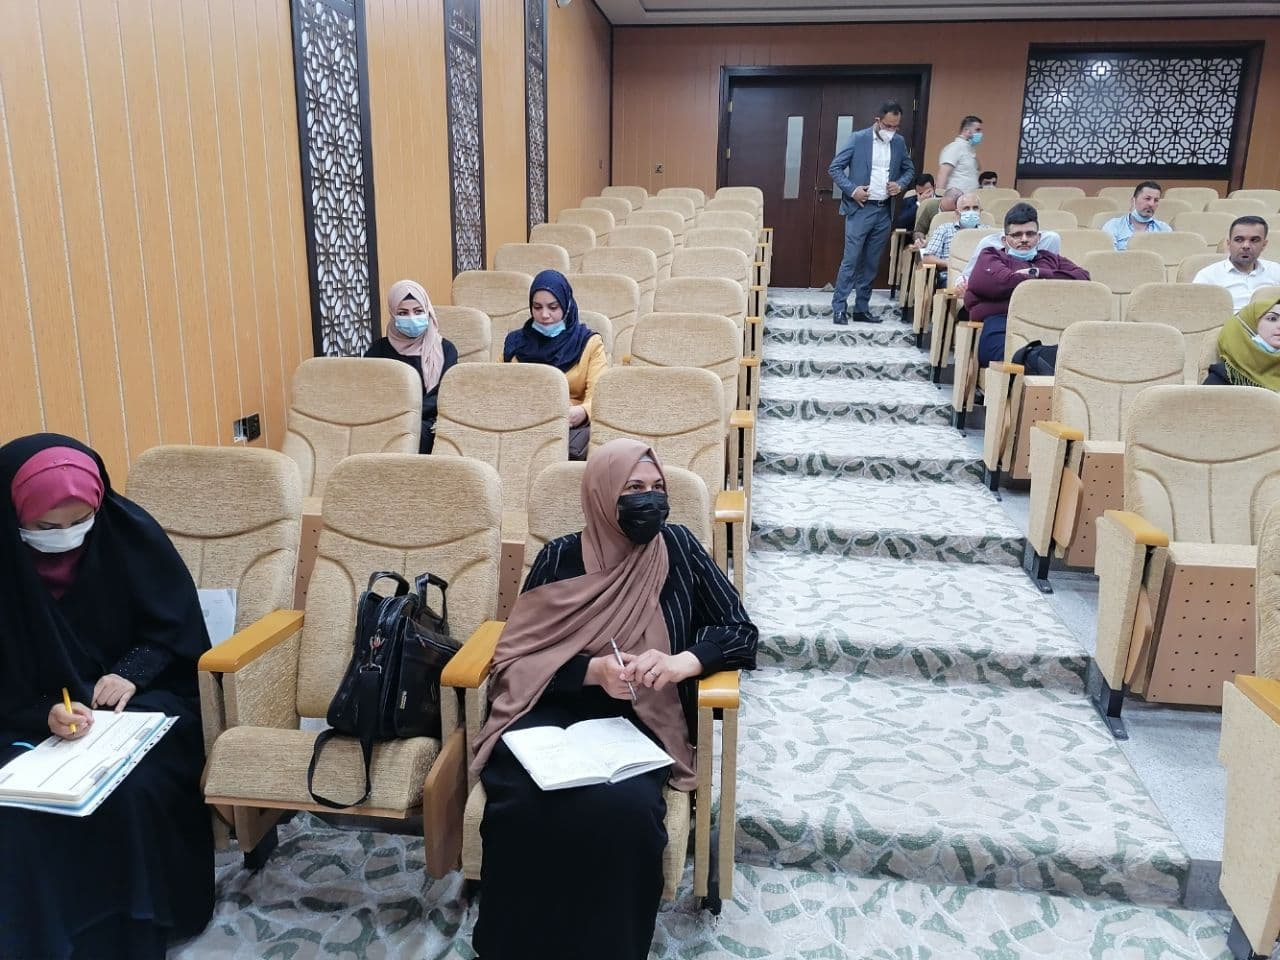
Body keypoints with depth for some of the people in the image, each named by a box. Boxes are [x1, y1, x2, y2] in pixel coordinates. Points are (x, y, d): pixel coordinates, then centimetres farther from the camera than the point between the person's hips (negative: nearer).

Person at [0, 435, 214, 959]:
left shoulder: (129, 531, -11)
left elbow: (177, 628, -1)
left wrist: (132, 672, -17)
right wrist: (44, 715, -23)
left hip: (138, 700, -1)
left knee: (130, 788, -27)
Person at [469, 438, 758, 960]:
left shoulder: (679, 548, 1)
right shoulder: (560, 557, 0)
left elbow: (740, 631, 0)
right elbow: (521, 655, -2)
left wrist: (681, 662, -20)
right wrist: (593, 670, -20)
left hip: (641, 718, 0)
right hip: (555, 708, 1)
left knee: (621, 809, -31)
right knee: (522, 804, -29)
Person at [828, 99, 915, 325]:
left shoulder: (899, 142, 8)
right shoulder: (858, 138, -5)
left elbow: (909, 169, 19)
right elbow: (835, 167, -4)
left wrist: (901, 184, -3)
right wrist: (852, 189, -15)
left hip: (884, 211, 5)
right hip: (860, 209, -4)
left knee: (871, 263, 8)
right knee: (851, 260, -6)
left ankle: (862, 308, 15)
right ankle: (839, 308, 0)